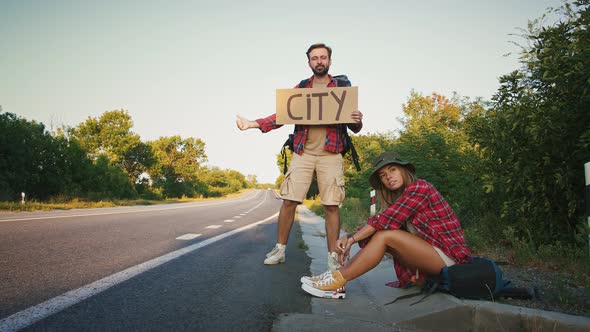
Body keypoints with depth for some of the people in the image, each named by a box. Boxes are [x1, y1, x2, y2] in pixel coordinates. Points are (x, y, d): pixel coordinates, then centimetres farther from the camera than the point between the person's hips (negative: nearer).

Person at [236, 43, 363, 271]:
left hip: (330, 154, -1)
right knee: (289, 201, -2)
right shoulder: (300, 88, 14)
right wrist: (254, 124, -6)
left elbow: (353, 127, 8)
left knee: (331, 206, -3)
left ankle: (333, 256, 7)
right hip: (303, 152, 1)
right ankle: (280, 249, 12)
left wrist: (357, 122, -16)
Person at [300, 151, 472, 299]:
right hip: (428, 254, 8)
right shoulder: (399, 199, 13)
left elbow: (384, 221, -21)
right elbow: (379, 225, 1)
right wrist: (348, 237, -14)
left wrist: (352, 239, -16)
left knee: (385, 235, -21)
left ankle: (337, 281, -19)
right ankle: (336, 277, -12)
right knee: (380, 234, -4)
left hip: (449, 257, -8)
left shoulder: (419, 187, -12)